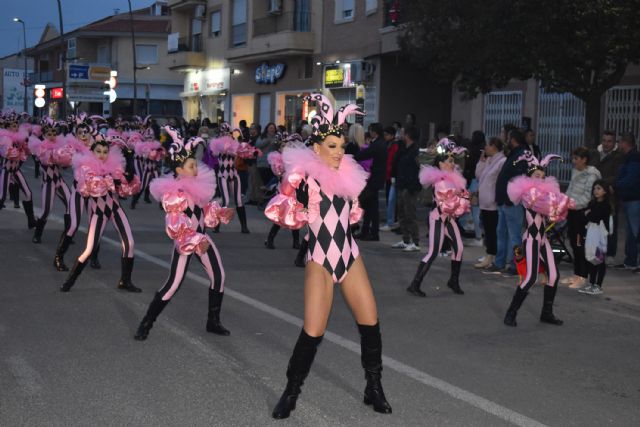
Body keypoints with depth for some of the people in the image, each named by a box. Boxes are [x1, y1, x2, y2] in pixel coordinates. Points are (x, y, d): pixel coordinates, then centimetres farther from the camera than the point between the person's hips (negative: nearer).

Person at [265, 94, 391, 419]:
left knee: (370, 323, 3)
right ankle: (291, 393, 11)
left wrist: (334, 220, 5)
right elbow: (275, 210, -18)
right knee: (312, 332, -8)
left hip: (350, 255, 5)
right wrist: (306, 218, -13)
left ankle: (374, 389, 18)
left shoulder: (347, 173, 7)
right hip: (320, 260, -5)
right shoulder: (304, 175, -10)